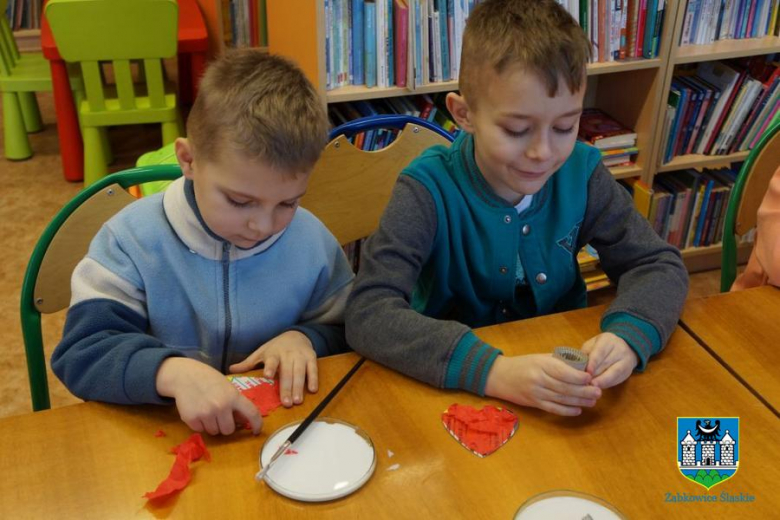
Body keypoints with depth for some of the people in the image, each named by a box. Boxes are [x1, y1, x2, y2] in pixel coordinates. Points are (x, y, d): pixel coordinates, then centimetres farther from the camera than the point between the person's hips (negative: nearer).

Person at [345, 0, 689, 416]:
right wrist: (493, 371, -41)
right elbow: (367, 313, -29)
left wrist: (628, 336, -25)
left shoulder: (582, 173, -9)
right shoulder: (429, 191, -20)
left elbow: (659, 264, -4)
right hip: (459, 391, -2)